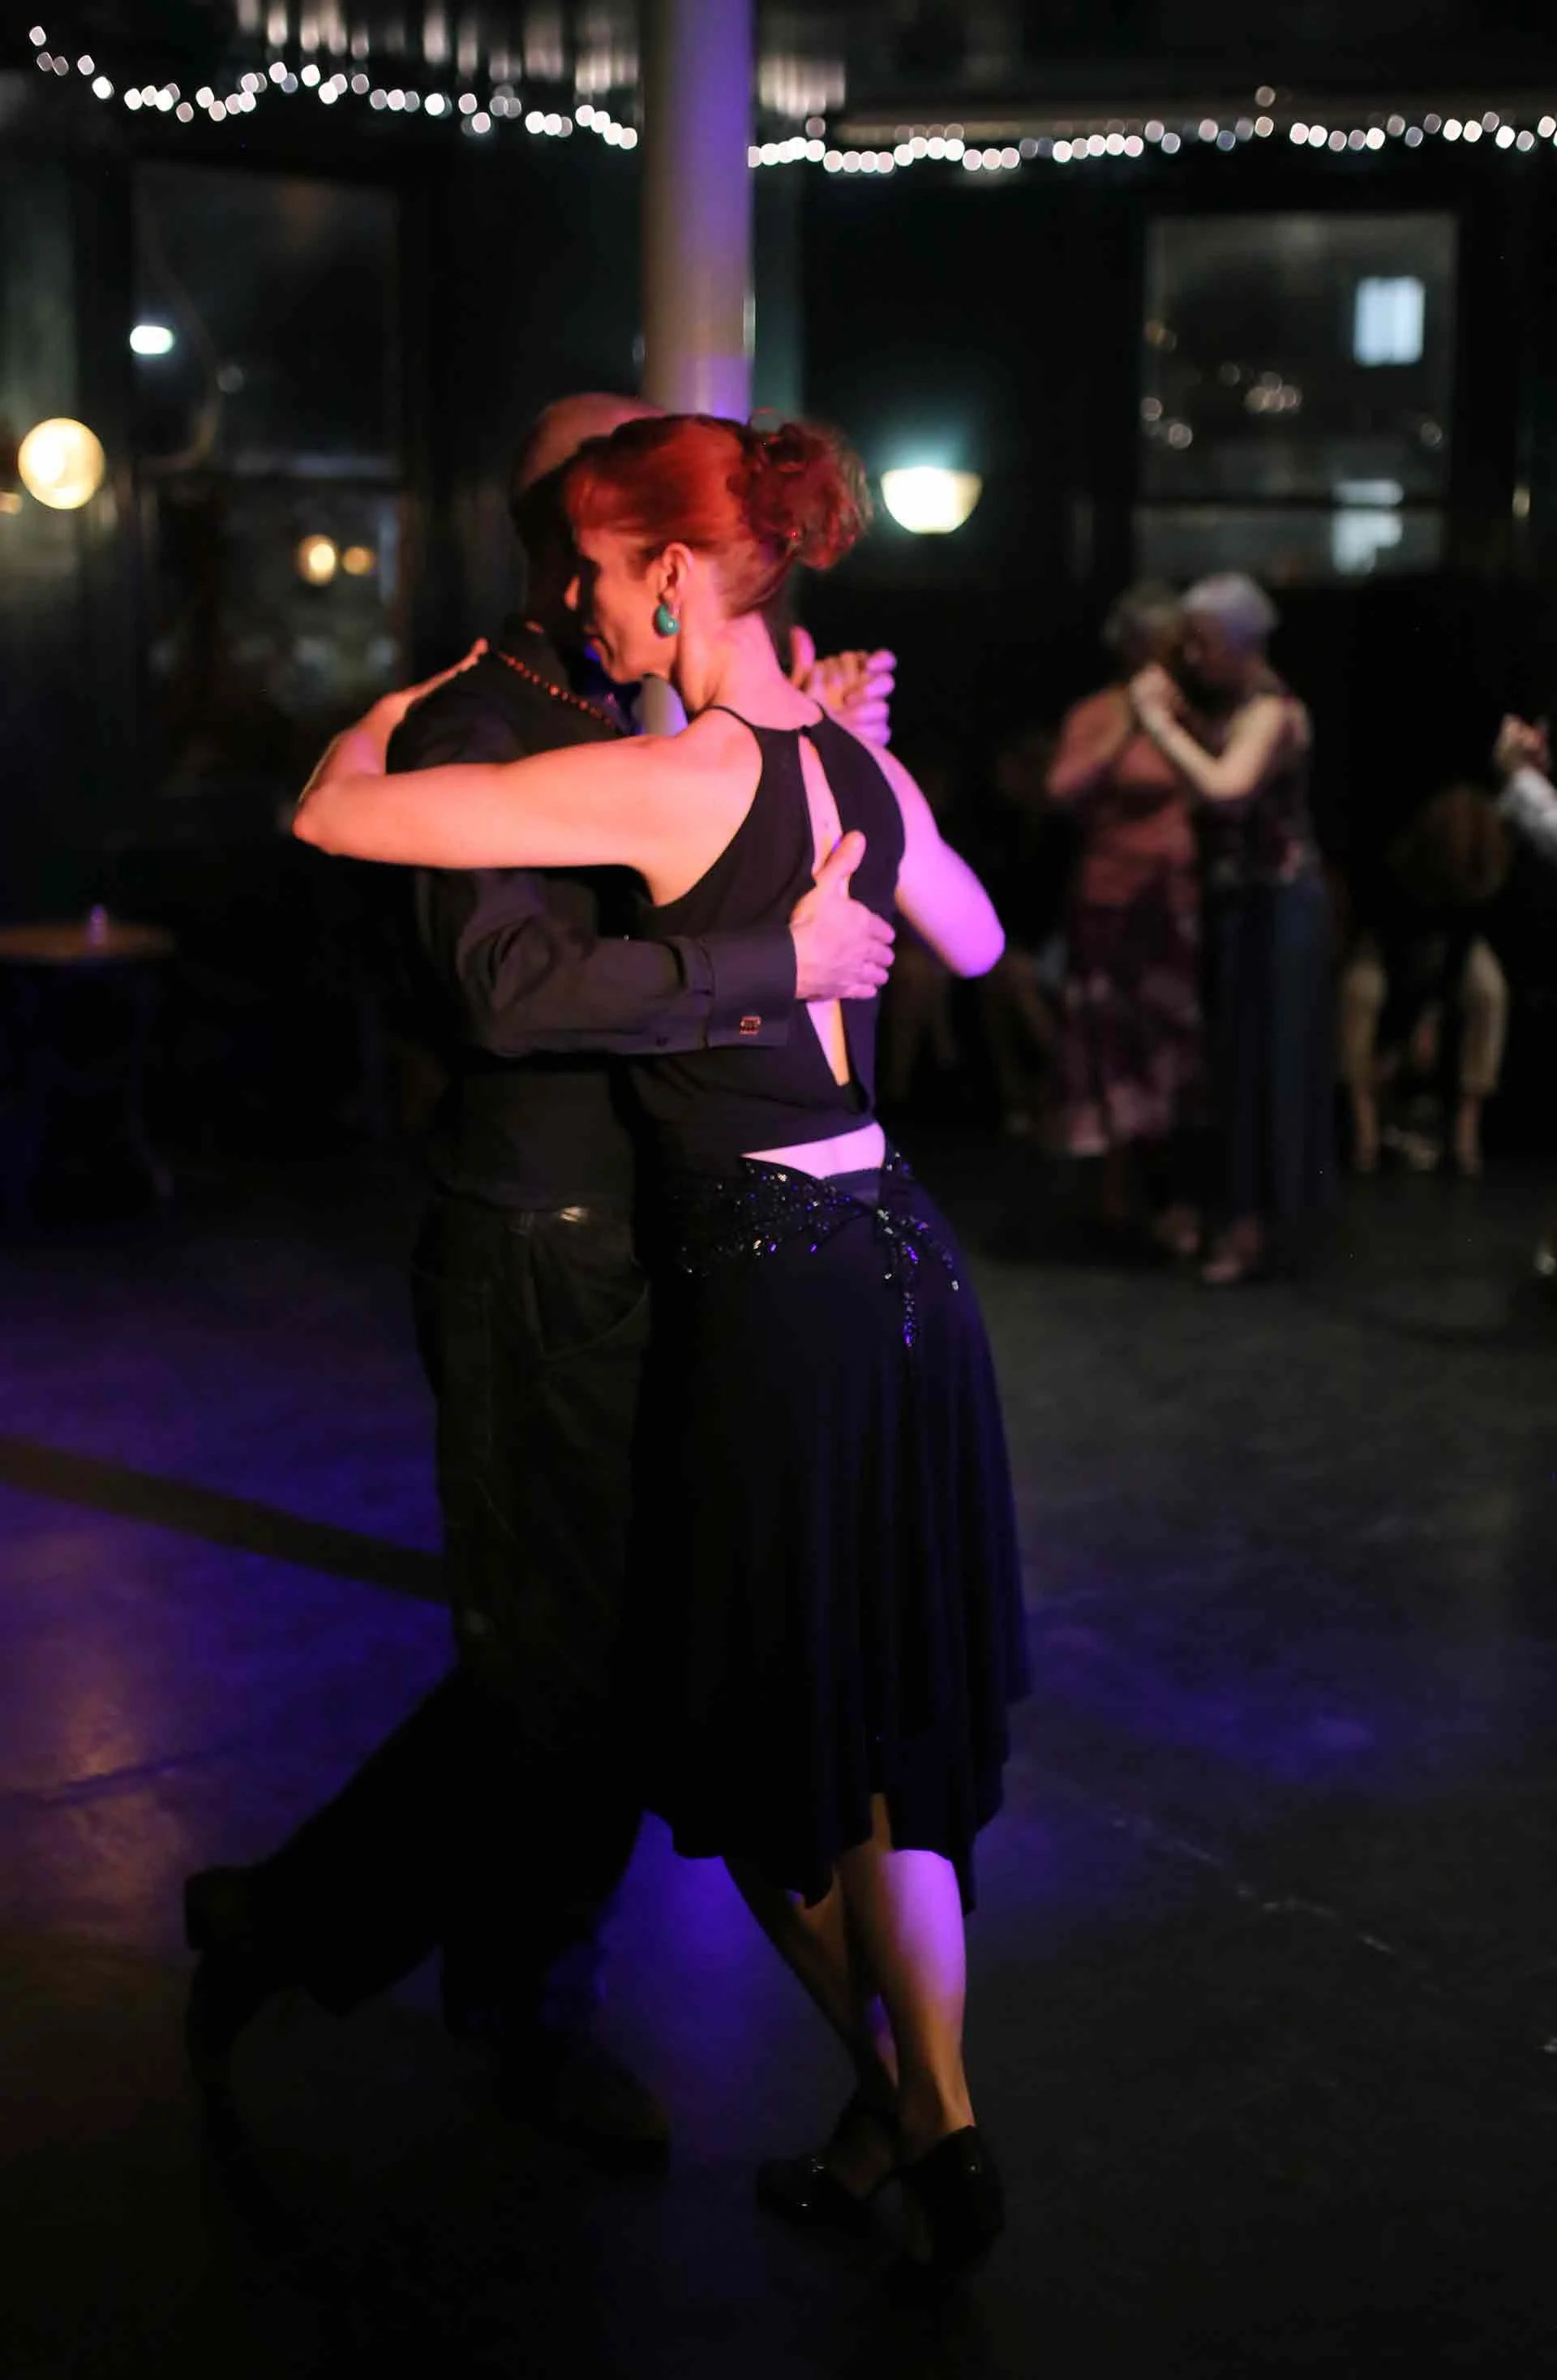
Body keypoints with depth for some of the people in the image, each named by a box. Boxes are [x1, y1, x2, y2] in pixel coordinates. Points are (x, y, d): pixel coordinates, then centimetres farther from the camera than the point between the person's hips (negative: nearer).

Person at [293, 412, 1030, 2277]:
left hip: (774, 1287, -8)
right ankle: (936, 2124, 19)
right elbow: (972, 943, 26)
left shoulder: (673, 780, -17)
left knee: (770, 1732, 12)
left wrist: (398, 707, 7)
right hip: (899, 1262, 8)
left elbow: (333, 813, -14)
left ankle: (892, 2100, 27)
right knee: (886, 1725, 16)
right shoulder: (854, 764, 7)